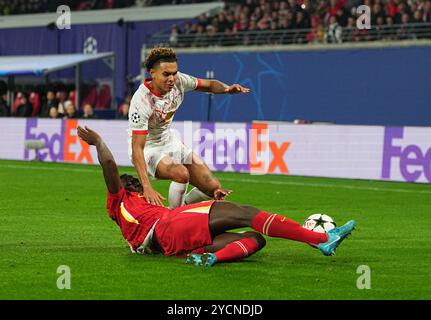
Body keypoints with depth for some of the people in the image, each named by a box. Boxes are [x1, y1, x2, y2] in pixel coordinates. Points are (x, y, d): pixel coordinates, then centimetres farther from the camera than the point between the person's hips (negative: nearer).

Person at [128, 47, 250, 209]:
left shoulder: (179, 80, -14)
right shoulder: (141, 102, -32)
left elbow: (210, 85, 4)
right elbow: (137, 148, -36)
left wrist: (227, 88, -21)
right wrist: (147, 187, -47)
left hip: (170, 141, 7)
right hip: (147, 148, -7)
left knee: (213, 188, -2)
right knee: (181, 174, -36)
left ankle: (182, 206, 28)